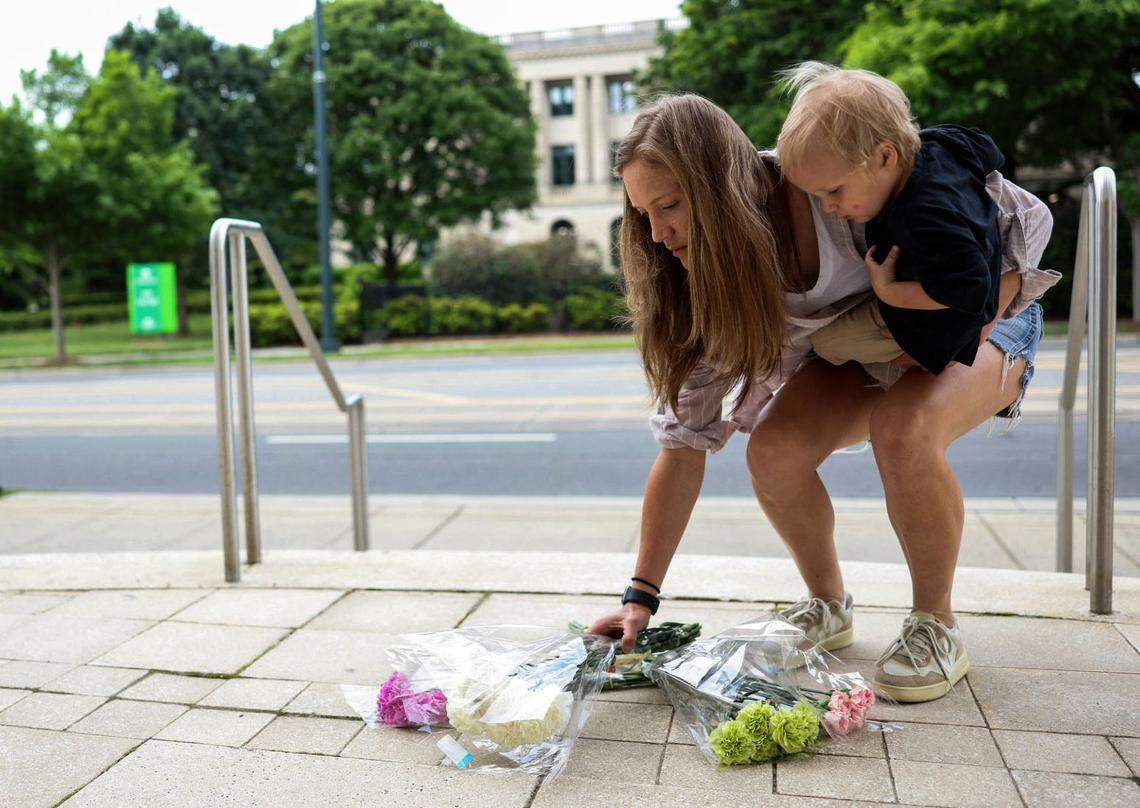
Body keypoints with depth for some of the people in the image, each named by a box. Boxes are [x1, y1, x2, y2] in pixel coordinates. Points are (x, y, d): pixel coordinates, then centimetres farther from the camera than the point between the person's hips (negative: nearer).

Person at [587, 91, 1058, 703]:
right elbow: (683, 435, -17)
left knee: (902, 430, -35)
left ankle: (936, 627, -11)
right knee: (774, 450, -23)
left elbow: (1024, 218, -20)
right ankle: (827, 606, 4)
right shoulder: (705, 282, -18)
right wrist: (641, 595, -20)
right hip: (857, 352, 4)